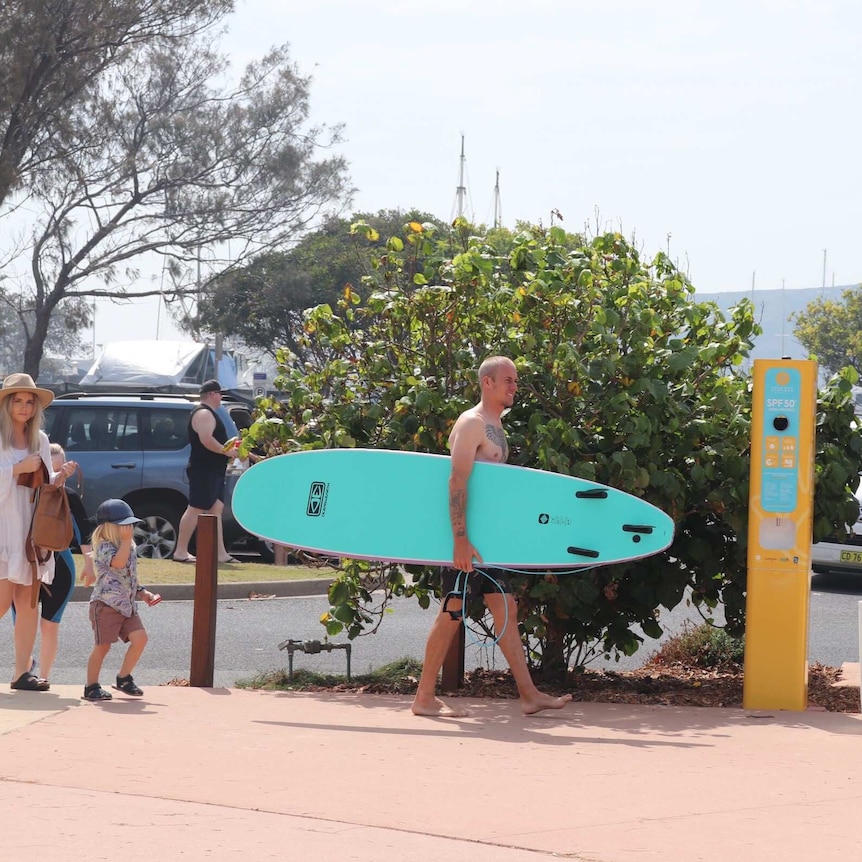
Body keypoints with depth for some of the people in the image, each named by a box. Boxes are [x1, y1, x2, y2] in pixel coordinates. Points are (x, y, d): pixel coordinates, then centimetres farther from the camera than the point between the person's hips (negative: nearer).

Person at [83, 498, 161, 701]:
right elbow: (118, 562, -32)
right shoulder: (104, 548, -11)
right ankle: (91, 687, 4)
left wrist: (143, 593, 13)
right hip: (105, 604, -8)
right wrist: (126, 539, -26)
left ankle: (123, 678, 10)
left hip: (127, 605, 8)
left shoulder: (129, 548, 17)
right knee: (103, 645, -6)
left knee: (140, 638, -5)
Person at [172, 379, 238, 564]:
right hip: (204, 471, -11)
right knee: (196, 509, -9)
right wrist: (226, 451, -17)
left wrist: (229, 448, 17)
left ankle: (220, 553, 5)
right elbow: (206, 440, -26)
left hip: (214, 471, 11)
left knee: (216, 508, 7)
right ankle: (180, 551, -8)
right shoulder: (204, 414, -14)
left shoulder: (209, 413, 21)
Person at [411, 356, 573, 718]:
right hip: (468, 536, -10)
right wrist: (460, 541, -27)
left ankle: (529, 695, 11)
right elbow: (457, 482, -21)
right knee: (453, 610, -6)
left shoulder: (495, 427, 17)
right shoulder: (472, 423, -13)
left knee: (505, 609, 9)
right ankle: (425, 697, 0)